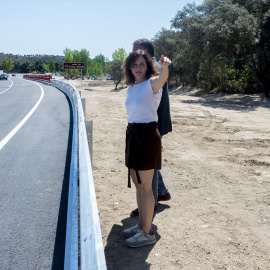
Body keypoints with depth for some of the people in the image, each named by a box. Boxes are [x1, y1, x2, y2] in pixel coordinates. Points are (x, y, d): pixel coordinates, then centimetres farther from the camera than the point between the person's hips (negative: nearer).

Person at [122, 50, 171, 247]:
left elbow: (162, 78, -34)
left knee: (145, 187, -1)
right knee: (137, 183, 15)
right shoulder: (131, 88, 13)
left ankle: (147, 233, 12)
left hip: (147, 135, -8)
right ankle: (141, 225, 31)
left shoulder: (152, 83, -10)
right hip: (132, 134, 8)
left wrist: (165, 66, -56)